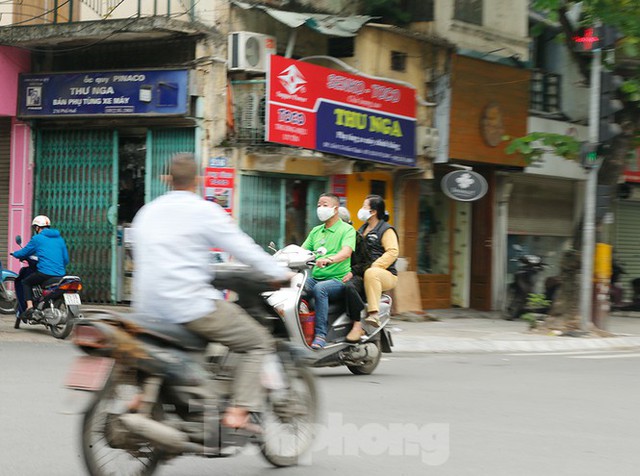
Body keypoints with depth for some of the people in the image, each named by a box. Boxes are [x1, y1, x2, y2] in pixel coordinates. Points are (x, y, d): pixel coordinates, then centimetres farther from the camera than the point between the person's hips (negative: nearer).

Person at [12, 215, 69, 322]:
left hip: (44, 272, -5)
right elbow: (66, 259, 18)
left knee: (26, 282, 16)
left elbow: (25, 252, 10)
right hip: (61, 273, 5)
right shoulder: (60, 238, 17)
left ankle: (29, 307, -2)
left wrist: (14, 254, 30)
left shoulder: (37, 238, 1)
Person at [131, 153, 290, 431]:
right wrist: (280, 273, 8)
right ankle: (238, 412, -12)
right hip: (191, 306, -7)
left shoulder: (146, 213, 16)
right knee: (259, 342, 3)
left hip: (148, 312, 7)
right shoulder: (204, 211, -4)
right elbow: (243, 248, -5)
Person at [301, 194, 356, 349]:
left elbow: (346, 252, -18)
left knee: (320, 289, -37)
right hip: (315, 278, 6)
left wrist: (330, 259, -39)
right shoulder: (316, 231, 22)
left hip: (338, 279, -6)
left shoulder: (347, 229, 0)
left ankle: (320, 335, -38)